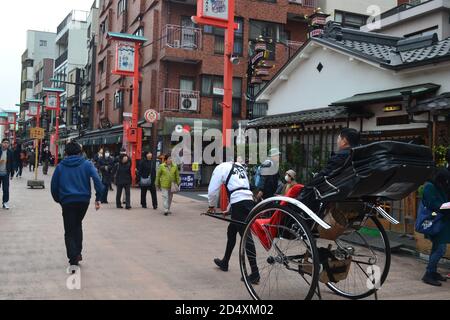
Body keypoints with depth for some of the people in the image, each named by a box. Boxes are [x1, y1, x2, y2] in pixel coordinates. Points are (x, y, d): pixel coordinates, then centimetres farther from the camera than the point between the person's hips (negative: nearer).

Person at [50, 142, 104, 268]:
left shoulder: (60, 166, 8)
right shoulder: (87, 164, 4)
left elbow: (54, 186, 8)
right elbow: (97, 180, -9)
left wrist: (58, 200, 20)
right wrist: (98, 198, -6)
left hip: (67, 201, -1)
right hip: (84, 200, 1)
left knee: (69, 231, 8)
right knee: (78, 224, 24)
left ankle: (74, 258, 0)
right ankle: (78, 252, 18)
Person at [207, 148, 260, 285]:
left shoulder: (221, 167, 3)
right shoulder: (240, 167, 25)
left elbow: (213, 190, 1)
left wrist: (212, 206, 19)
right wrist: (229, 209, 34)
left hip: (239, 204, -8)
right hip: (249, 201, 8)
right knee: (231, 232, 23)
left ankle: (255, 273, -9)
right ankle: (225, 263, 38)